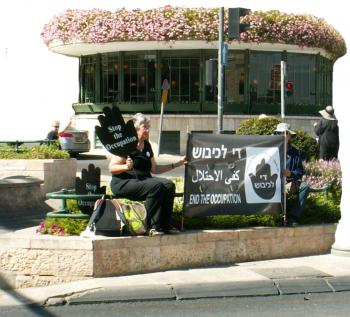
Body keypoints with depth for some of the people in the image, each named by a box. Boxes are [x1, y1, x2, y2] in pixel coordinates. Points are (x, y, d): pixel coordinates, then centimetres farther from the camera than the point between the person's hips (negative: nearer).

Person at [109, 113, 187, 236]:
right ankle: (153, 227, -28)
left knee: (169, 185, -18)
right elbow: (112, 168, -11)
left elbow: (154, 169, 23)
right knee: (156, 186, -32)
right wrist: (127, 166, -30)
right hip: (124, 183, -8)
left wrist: (177, 164, 19)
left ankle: (165, 225, -14)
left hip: (144, 179, 8)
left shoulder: (147, 145, 17)